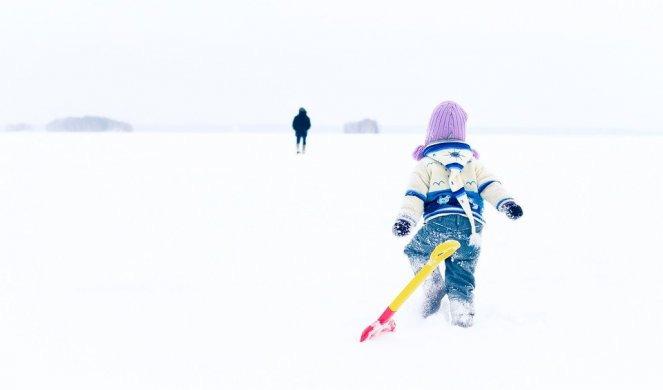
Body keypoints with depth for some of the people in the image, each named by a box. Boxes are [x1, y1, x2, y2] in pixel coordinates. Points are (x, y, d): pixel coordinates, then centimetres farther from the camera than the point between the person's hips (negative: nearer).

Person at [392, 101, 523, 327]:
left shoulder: (426, 163, 14)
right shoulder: (473, 162, 22)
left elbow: (415, 195, 3)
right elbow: (490, 185, 8)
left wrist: (405, 219, -5)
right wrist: (506, 203, -2)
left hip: (438, 224, -3)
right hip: (471, 227, 3)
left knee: (414, 251, 23)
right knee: (461, 277, 12)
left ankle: (434, 286, 4)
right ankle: (462, 316, -2)